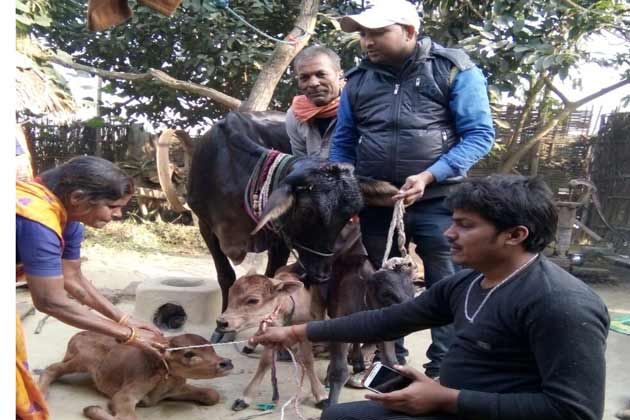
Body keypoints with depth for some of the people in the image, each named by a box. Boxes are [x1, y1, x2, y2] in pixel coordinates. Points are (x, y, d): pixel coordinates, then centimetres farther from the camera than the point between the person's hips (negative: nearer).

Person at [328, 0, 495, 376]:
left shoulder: (454, 69, -5)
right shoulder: (358, 80, 6)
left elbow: (480, 134, -8)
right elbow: (343, 143, 13)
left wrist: (429, 177, -19)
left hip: (437, 202, -4)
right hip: (375, 203, 4)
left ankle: (443, 368, 19)